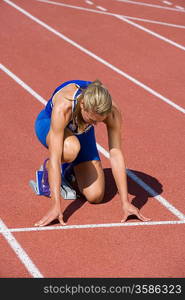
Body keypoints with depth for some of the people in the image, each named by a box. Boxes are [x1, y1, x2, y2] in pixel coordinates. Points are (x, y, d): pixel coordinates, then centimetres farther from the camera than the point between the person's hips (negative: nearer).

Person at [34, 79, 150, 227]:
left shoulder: (113, 112, -34)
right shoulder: (63, 107, -44)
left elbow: (116, 155, -29)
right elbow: (55, 157, -45)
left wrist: (125, 203, -32)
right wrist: (56, 206, -49)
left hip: (82, 132, 3)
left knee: (95, 196, -10)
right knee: (71, 148, -41)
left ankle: (69, 169, 20)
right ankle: (50, 172, -7)